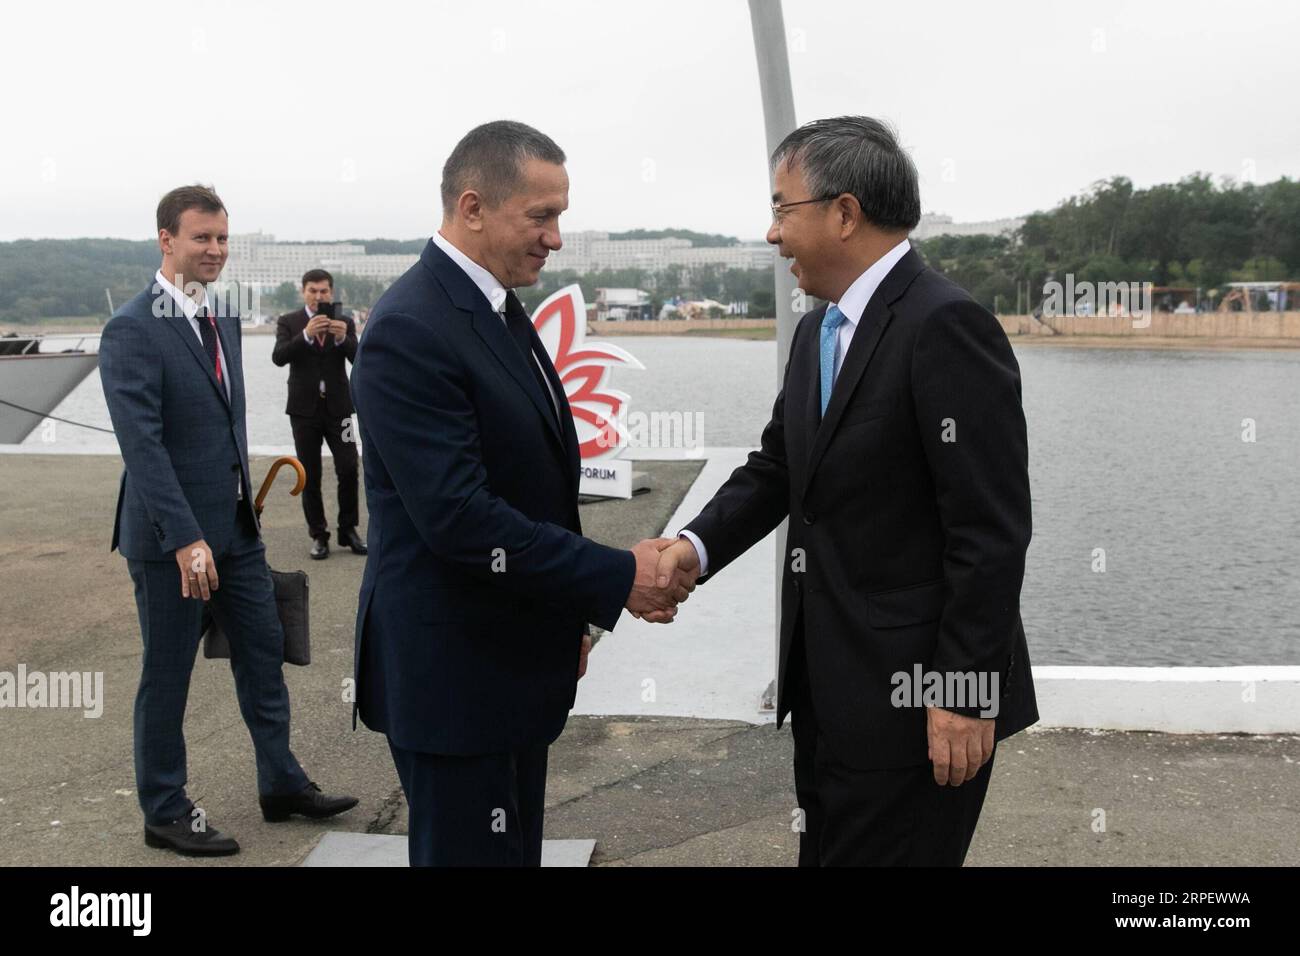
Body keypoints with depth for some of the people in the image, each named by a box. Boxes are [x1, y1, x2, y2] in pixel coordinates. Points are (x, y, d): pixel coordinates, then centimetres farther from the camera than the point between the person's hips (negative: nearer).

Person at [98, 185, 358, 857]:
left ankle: (282, 784, 29)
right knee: (167, 675, 6)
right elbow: (142, 444, -22)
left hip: (236, 525, 8)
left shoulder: (224, 319, 10)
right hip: (170, 535, -7)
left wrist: (245, 501, 16)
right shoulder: (132, 331, -15)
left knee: (264, 656, 14)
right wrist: (186, 538, -28)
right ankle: (165, 812, 22)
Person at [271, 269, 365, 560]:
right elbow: (279, 357, -14)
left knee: (348, 469, -6)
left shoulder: (344, 322, 6)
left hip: (338, 407, 1)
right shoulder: (289, 322, 2)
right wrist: (306, 334, -29)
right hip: (304, 408, -1)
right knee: (310, 476, 4)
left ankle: (349, 530, 9)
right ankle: (319, 535, 12)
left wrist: (343, 338, -26)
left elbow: (358, 359, -6)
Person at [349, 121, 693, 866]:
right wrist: (616, 581, -21)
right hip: (452, 675, -9)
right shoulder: (411, 331, -20)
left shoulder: (501, 310, 10)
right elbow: (457, 517, -27)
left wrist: (568, 616, 18)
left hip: (513, 663, 9)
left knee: (516, 851, 20)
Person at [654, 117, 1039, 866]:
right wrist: (700, 544, -6)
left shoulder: (945, 324, -18)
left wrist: (965, 692, -19)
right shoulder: (819, 331, 11)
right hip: (829, 687, 9)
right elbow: (778, 467, 13)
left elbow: (991, 529, -20)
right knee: (829, 853, 20)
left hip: (913, 690, -8)